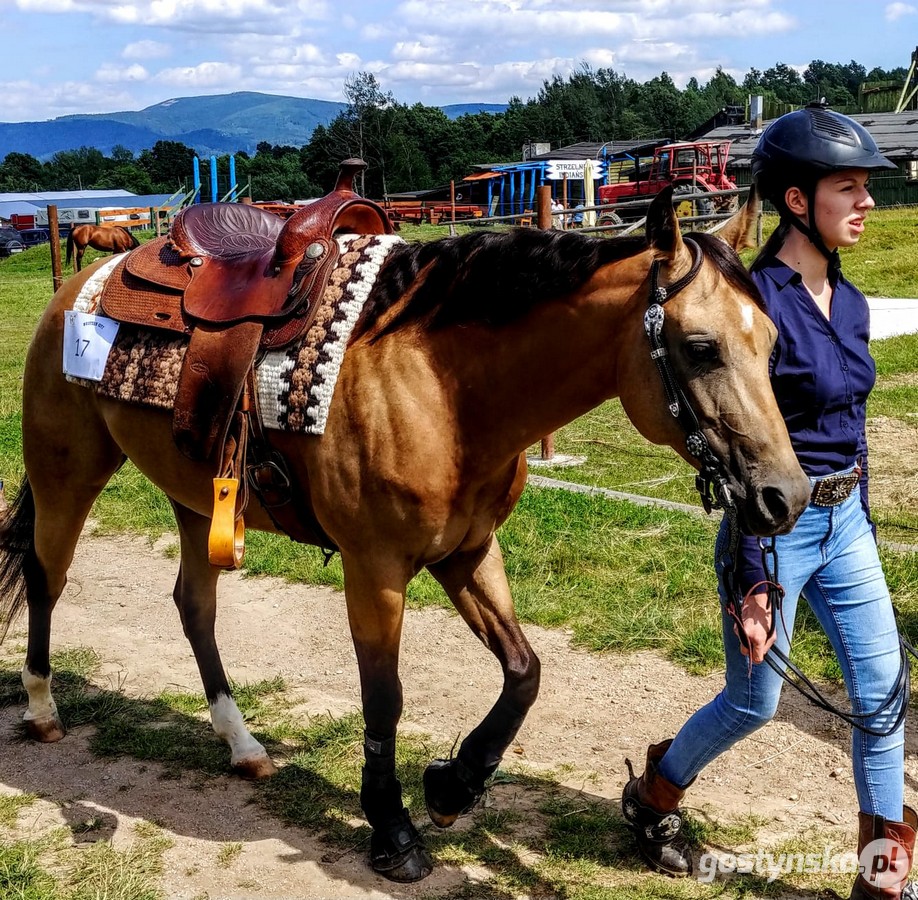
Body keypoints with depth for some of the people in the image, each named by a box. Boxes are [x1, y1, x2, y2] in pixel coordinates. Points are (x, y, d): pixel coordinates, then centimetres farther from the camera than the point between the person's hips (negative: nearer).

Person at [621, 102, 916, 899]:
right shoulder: (759, 304, -19)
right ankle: (653, 797, 36)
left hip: (845, 523, 7)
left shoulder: (849, 303, 5)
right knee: (754, 702, 10)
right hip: (776, 526, -7)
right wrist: (749, 586, -20)